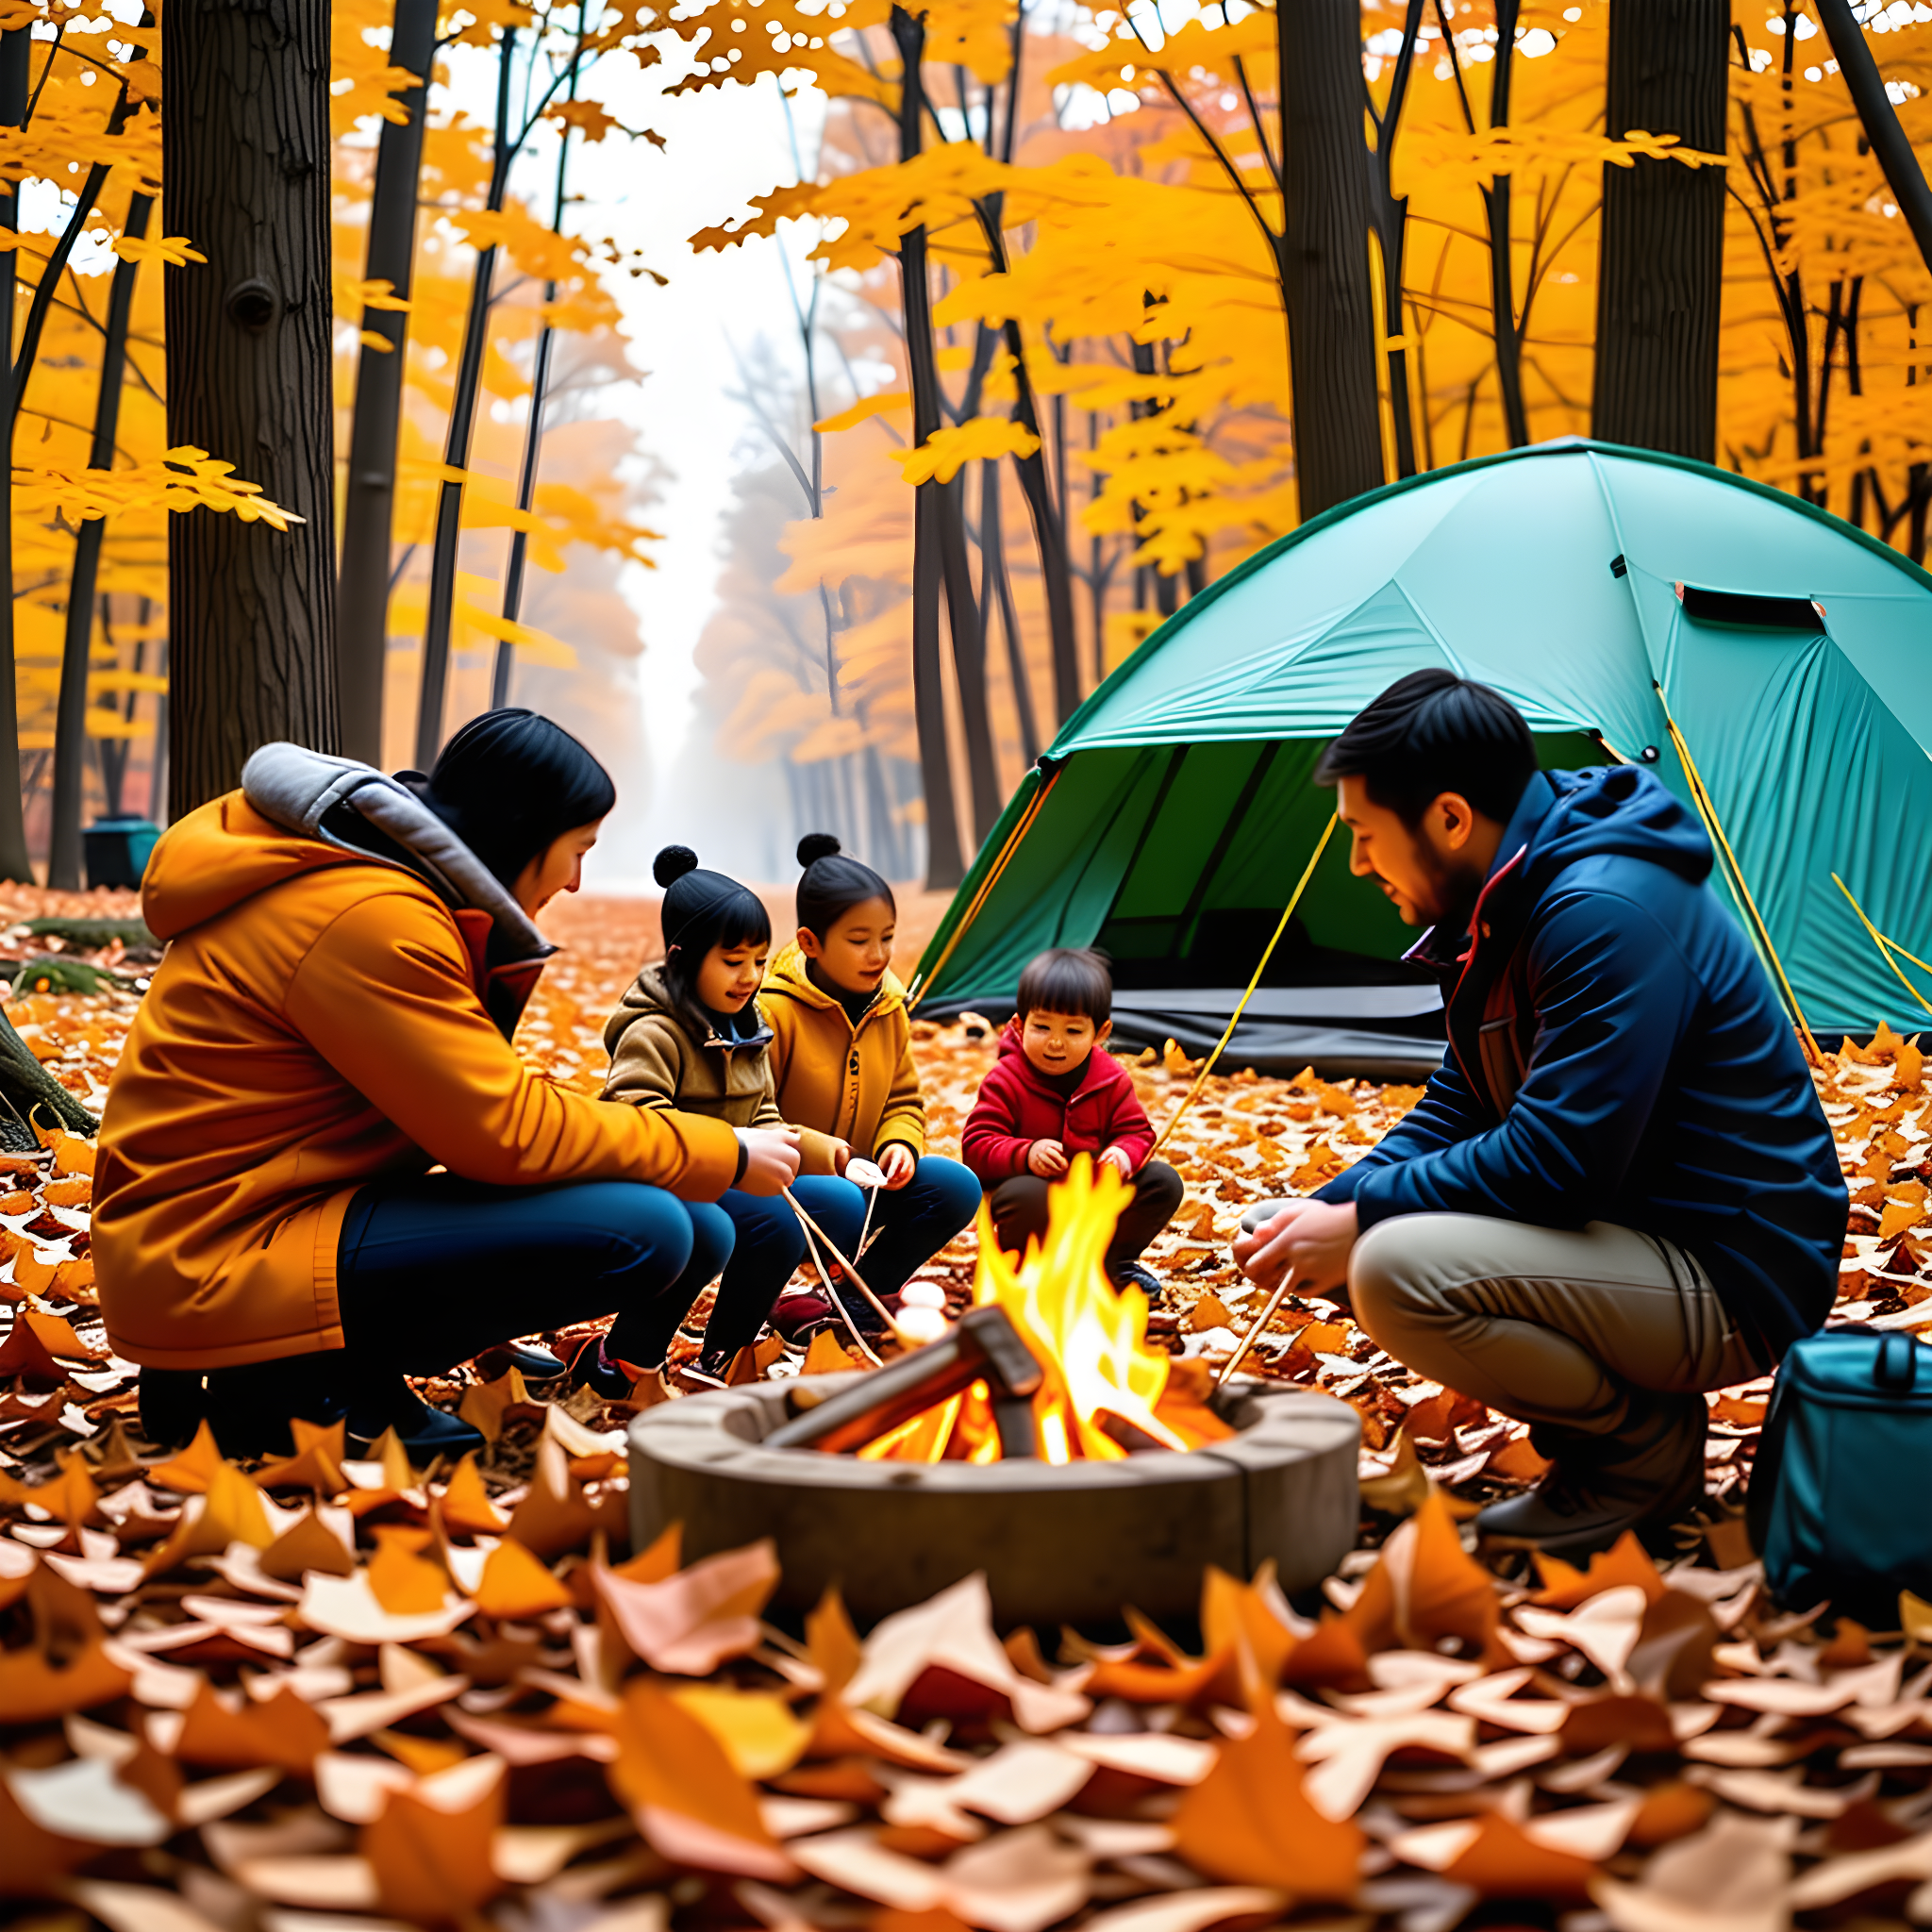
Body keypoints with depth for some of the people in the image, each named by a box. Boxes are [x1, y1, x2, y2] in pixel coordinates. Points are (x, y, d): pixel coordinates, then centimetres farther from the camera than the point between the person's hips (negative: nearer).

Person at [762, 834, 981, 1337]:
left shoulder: (888, 1005, 3)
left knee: (958, 1188, -12)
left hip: (853, 1178, 7)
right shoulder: (771, 1011, -19)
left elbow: (903, 1099, 13)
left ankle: (854, 1303, 1)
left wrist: (900, 1144, -8)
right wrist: (802, 1144, -32)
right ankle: (779, 1303, -8)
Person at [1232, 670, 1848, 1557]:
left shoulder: (1608, 913, -24)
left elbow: (1559, 1161, -27)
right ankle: (1624, 1402, 9)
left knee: (1397, 1269, -28)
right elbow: (1458, 1109, 14)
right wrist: (1329, 1207, -2)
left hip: (1732, 1280, -10)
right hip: (1629, 1234, 10)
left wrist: (1360, 1220, -18)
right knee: (1361, 1239, 8)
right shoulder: (1507, 907, 8)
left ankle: (1648, 1441, -5)